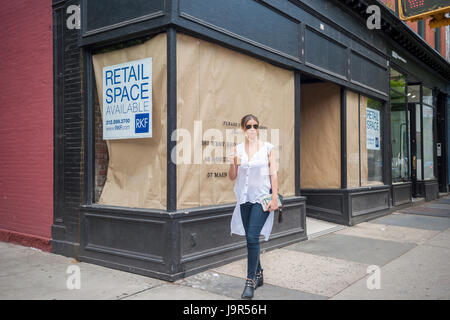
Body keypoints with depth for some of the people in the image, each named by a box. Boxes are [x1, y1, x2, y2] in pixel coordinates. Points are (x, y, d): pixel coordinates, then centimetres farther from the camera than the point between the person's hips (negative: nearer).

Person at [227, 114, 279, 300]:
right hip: (244, 199, 4)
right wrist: (232, 164, -13)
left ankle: (251, 281, -3)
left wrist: (274, 197, -8)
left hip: (262, 198, -3)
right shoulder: (237, 149, 6)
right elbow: (232, 177, 7)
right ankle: (258, 275, 28)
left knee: (252, 238, -13)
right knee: (251, 239, 11)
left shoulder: (267, 148, 0)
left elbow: (273, 173, -1)